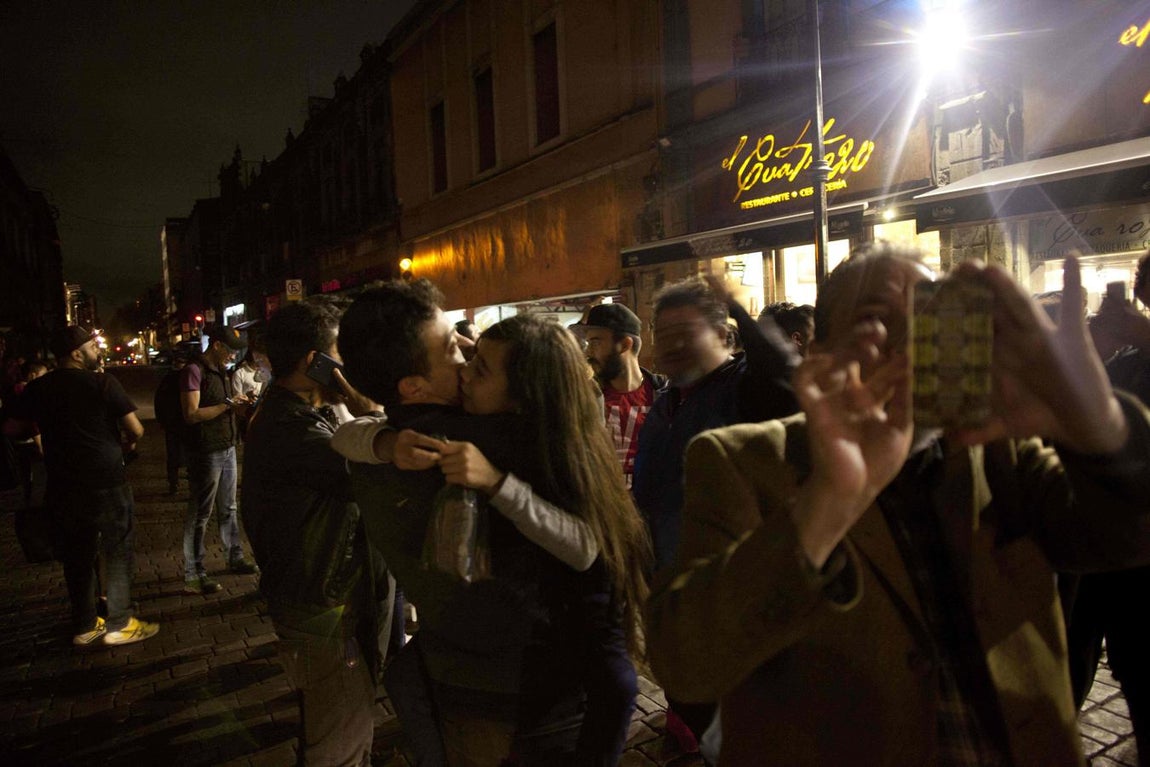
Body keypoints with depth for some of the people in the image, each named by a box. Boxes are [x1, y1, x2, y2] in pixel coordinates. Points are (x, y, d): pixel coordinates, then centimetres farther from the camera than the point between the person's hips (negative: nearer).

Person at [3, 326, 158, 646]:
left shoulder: (36, 388, 2)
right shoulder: (103, 383, -13)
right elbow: (136, 430, -14)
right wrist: (127, 443, 7)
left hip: (63, 486, 5)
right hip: (106, 483, -5)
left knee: (77, 557, 15)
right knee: (117, 553, 7)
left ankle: (85, 626, 26)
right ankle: (118, 625, 13)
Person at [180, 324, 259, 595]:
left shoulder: (221, 372, 14)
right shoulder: (194, 371, -14)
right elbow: (191, 415, -21)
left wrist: (241, 406, 4)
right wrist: (227, 403, -19)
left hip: (227, 449, 9)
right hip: (206, 453, -9)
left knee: (228, 509, 18)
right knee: (200, 514, -1)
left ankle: (236, 558, 31)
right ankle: (194, 575, 7)